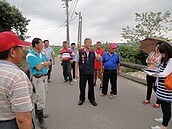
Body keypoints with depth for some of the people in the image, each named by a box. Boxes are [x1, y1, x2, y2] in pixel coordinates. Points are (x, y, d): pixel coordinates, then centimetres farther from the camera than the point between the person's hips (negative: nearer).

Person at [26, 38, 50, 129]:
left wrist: (42, 64, -10)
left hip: (45, 77, 8)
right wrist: (44, 63, -2)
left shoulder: (42, 53, 9)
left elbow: (48, 63, 8)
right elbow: (39, 68, -19)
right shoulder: (30, 55, -15)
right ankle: (40, 120, 12)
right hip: (38, 78, -8)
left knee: (42, 97, 18)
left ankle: (38, 113, 36)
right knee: (41, 99, -4)